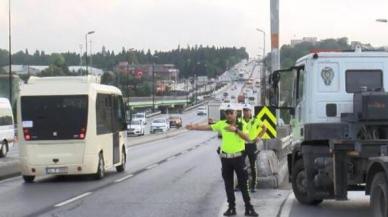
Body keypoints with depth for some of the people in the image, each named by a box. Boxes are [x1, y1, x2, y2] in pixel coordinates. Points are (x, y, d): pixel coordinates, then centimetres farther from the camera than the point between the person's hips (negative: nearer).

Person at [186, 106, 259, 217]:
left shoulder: (241, 125, -6)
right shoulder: (222, 124, 1)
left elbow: (247, 137, -20)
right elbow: (209, 127, -3)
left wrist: (236, 130, -33)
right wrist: (195, 127, -15)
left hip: (238, 157, -3)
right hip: (225, 157, 3)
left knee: (243, 183, 1)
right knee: (228, 184, 8)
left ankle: (249, 208, 7)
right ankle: (231, 208, 16)